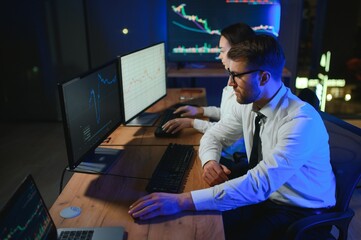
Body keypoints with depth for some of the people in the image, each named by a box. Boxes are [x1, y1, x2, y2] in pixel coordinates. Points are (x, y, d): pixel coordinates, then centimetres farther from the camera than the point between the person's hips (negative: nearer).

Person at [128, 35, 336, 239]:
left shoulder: (301, 121, -29)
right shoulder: (248, 104, -7)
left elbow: (260, 183, -38)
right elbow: (213, 136, 7)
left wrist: (182, 201, -42)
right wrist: (210, 161, -18)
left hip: (302, 212, -5)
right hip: (264, 197, 6)